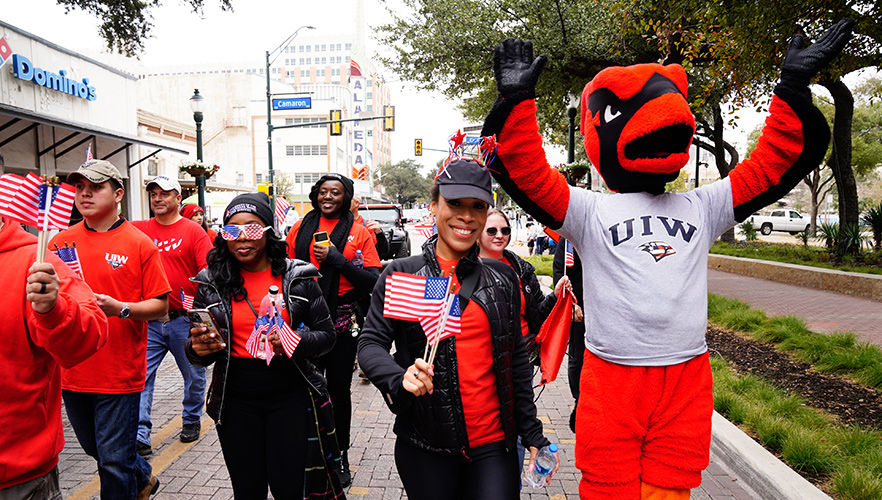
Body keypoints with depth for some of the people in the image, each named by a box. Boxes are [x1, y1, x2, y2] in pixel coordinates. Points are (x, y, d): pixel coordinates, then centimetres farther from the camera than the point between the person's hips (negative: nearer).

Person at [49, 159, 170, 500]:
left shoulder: (139, 244, -7)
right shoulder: (60, 242, 4)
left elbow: (160, 305, -7)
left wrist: (121, 309, -23)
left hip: (120, 373, -5)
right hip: (72, 371, 5)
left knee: (114, 462, 2)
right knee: (95, 449, 23)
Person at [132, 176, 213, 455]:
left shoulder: (194, 231, -4)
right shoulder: (139, 229, 6)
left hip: (185, 319, -2)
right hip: (149, 320, 2)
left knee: (194, 375, 13)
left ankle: (191, 420, 34)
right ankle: (140, 437, 3)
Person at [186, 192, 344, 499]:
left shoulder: (297, 277, -2)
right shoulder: (212, 283, 1)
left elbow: (326, 334, 0)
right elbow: (196, 351, 7)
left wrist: (295, 341, -20)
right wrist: (197, 349, -17)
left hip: (290, 396, -1)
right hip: (235, 400, 2)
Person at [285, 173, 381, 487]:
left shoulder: (359, 233, -1)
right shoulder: (300, 229, 7)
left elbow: (374, 281, -9)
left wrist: (336, 259, -17)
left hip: (342, 324, -2)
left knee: (339, 390, 10)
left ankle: (340, 456, 26)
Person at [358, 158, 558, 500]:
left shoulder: (503, 279, 5)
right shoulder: (401, 275, -2)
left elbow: (516, 359, 11)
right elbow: (370, 344, -4)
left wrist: (532, 434, 12)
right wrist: (399, 378, -25)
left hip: (494, 445, 2)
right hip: (425, 448, -1)